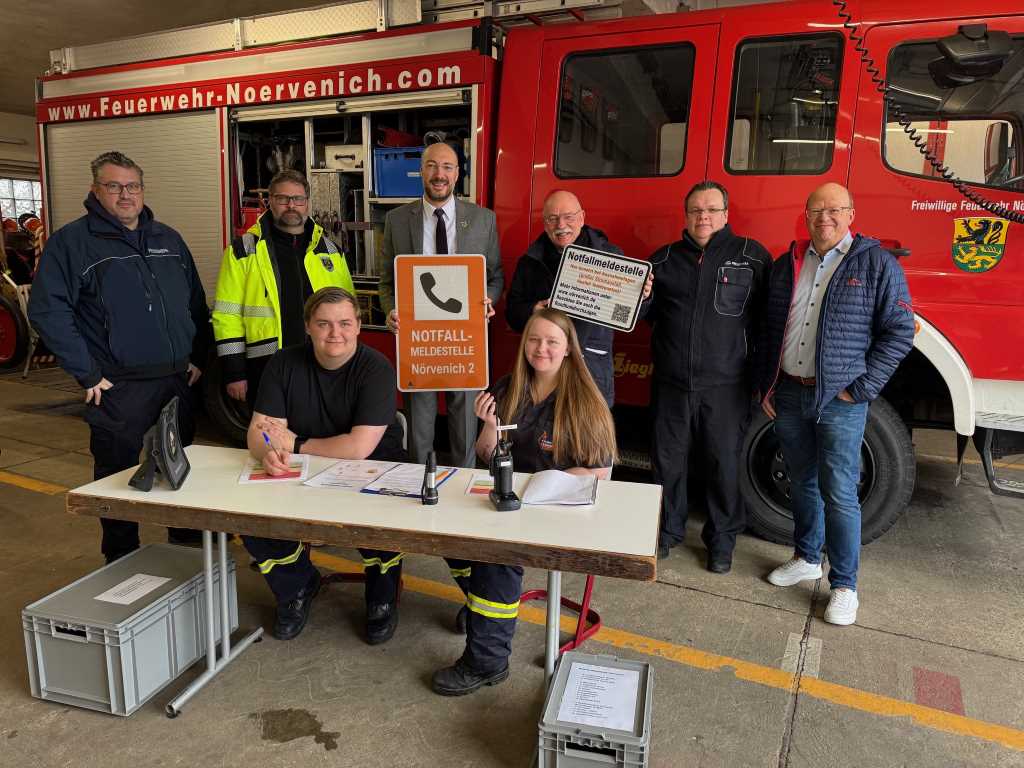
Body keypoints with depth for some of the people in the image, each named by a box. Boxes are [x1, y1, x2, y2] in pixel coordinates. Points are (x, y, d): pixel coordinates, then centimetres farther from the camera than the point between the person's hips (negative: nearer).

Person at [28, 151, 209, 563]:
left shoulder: (168, 239, 12)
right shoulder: (72, 241, -4)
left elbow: (197, 304, 16)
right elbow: (47, 310, -11)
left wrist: (198, 358, 7)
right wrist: (88, 373, -13)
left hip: (178, 381, 5)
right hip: (117, 388, -4)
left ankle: (188, 548, 32)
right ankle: (122, 562, 25)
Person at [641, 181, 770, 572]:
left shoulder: (752, 256, 2)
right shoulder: (664, 259, 11)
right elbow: (644, 313, 16)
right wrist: (641, 297, -8)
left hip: (725, 386, -2)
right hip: (671, 382, 3)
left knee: (724, 463, 6)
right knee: (668, 459, 11)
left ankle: (722, 539, 24)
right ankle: (668, 529, 29)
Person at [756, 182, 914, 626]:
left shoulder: (876, 264, -3)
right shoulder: (786, 266, 11)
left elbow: (899, 331, -6)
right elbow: (768, 330, 15)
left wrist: (861, 389, -11)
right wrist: (766, 387, 9)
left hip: (839, 402, -4)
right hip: (788, 395, 5)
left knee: (838, 493, -3)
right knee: (802, 484, 15)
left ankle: (844, 585, 10)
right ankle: (807, 559, 32)